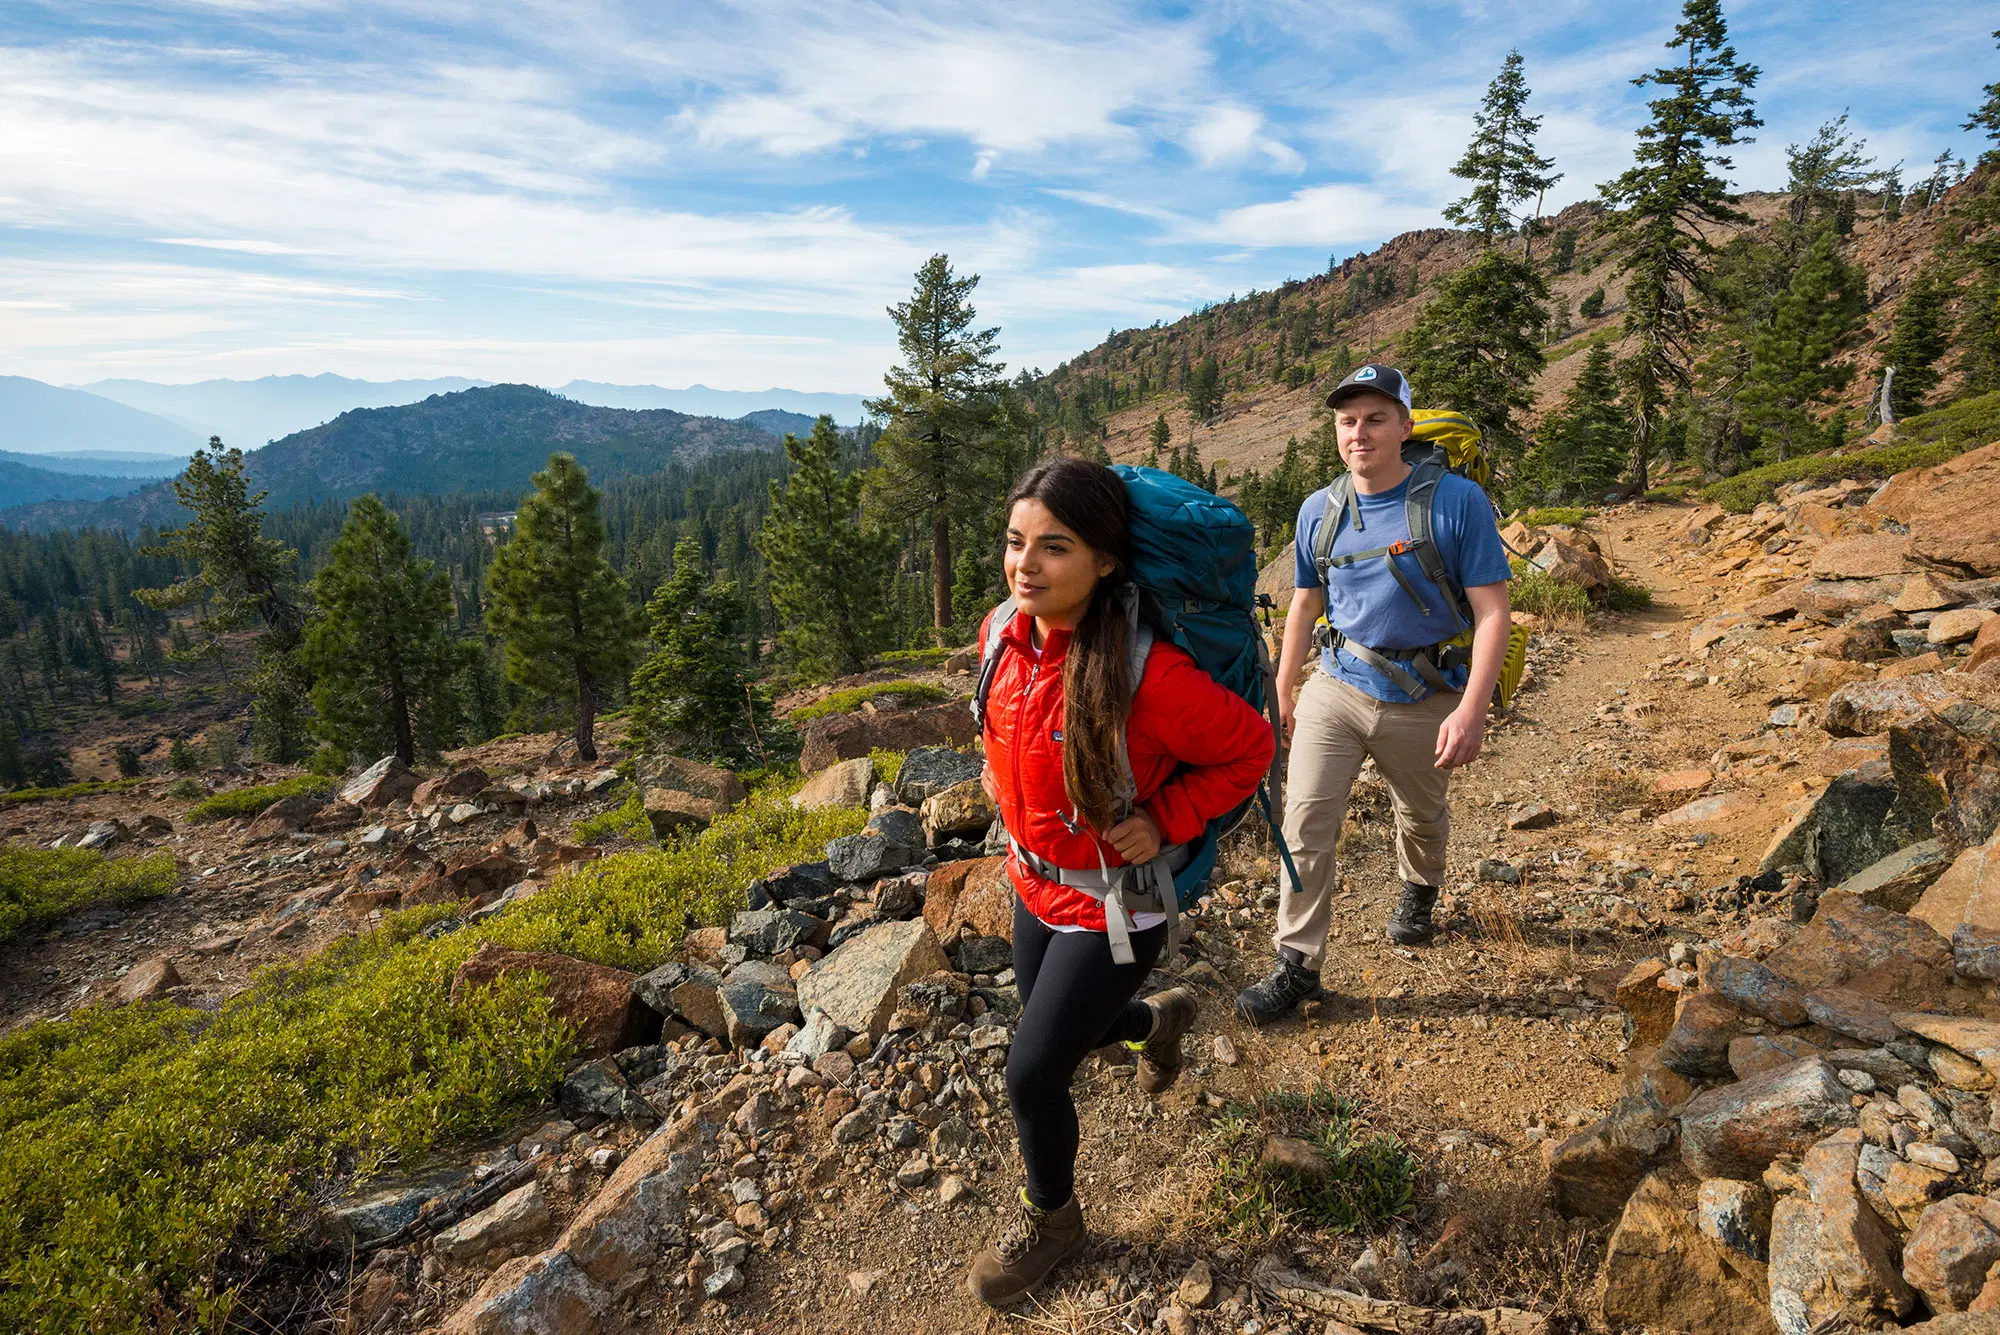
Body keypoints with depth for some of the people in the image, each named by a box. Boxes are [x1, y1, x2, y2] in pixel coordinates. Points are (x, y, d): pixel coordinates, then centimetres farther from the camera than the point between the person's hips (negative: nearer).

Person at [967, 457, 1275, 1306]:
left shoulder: (1148, 673, -31)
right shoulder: (1005, 632, -11)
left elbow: (1248, 749, -16)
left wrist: (1165, 820, -19)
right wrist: (999, 771, 4)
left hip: (1111, 907, -6)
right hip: (1033, 880, 7)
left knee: (1032, 1075, 3)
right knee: (1060, 1034, 26)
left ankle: (1050, 1218, 35)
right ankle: (1158, 1021, 60)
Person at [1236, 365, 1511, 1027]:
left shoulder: (1458, 501, -14)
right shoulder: (1319, 511, -1)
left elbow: (1492, 611, -13)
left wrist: (1472, 709, -21)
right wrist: (1281, 692, 12)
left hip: (1423, 701, -2)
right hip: (1334, 690, 2)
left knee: (1421, 817, 21)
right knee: (1305, 823, -7)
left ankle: (1419, 889, 54)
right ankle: (1297, 965, 5)